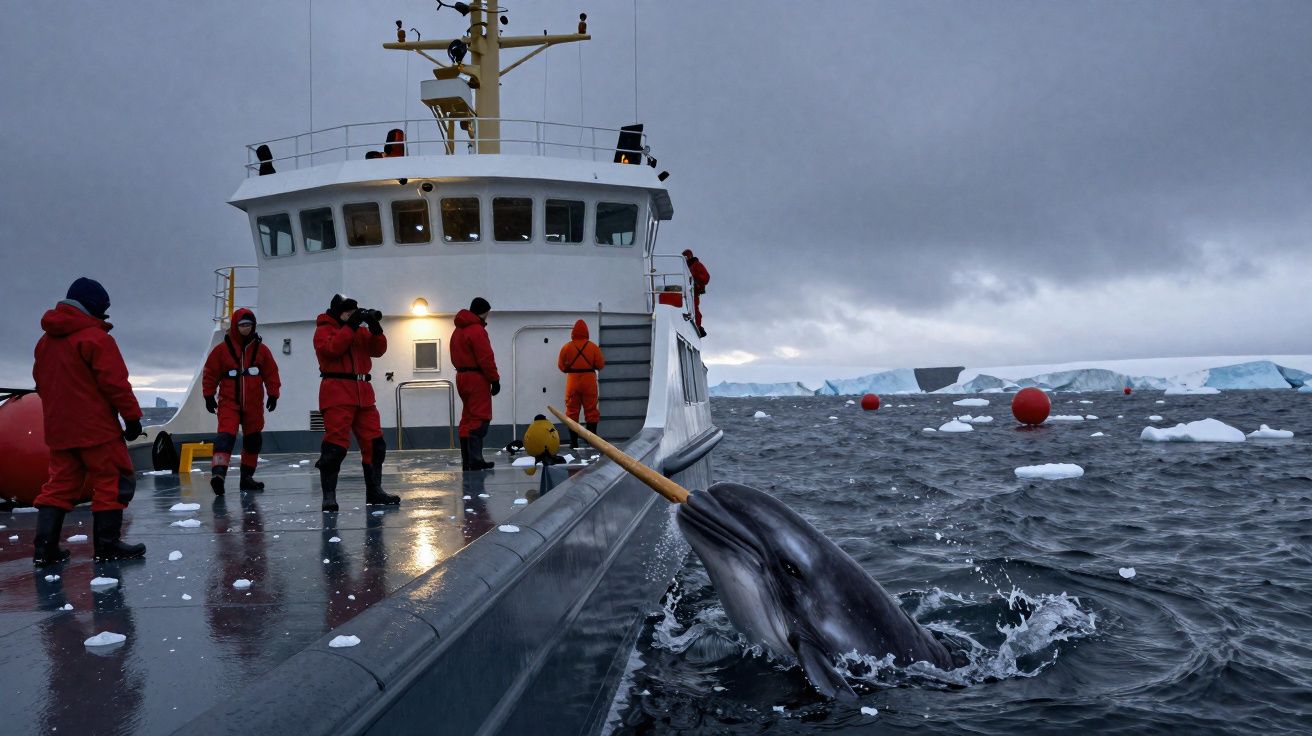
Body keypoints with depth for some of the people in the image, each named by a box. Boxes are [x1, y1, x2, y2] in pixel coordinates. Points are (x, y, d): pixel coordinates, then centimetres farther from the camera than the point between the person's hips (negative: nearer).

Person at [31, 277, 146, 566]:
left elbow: (42, 383, 20)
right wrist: (132, 416, -9)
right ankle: (108, 545, 1)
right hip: (96, 428, -8)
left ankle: (44, 546, 8)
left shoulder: (45, 341, 14)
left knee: (60, 484, 12)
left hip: (58, 430, 8)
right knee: (112, 482, 0)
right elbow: (115, 382, -16)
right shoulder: (95, 337, -12)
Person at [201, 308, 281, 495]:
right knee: (226, 435, -21)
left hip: (254, 404, 4)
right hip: (229, 402, -4)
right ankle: (218, 472, -33)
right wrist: (209, 396, 3)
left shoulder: (261, 349, 3)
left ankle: (247, 476, 23)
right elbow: (210, 373, 3)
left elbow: (271, 373, 9)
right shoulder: (222, 349, -3)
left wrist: (273, 394, 6)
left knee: (253, 439, 11)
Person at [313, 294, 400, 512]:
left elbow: (378, 350, 10)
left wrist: (375, 328, -4)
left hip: (362, 392, 6)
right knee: (336, 444, -10)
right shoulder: (324, 330, 4)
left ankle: (374, 491, 15)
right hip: (337, 392, -6)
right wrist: (351, 326, -15)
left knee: (374, 443, 6)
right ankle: (329, 495, -5)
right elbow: (331, 348, -15)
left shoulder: (360, 330, 20)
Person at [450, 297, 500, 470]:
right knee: (480, 418, -9)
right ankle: (475, 460, -15)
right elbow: (486, 359, -18)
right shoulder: (477, 330, -14)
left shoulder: (458, 331, 17)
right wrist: (495, 379, -13)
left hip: (462, 377, 9)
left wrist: (463, 370, 15)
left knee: (467, 418, 12)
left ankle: (467, 461, 13)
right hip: (477, 378, -9)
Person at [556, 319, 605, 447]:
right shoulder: (593, 347, -4)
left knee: (572, 411, 7)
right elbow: (600, 365, -3)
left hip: (572, 381, 0)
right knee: (591, 411, 7)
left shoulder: (566, 347, -4)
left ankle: (573, 442, 5)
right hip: (589, 380, 0)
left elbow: (561, 366, 3)